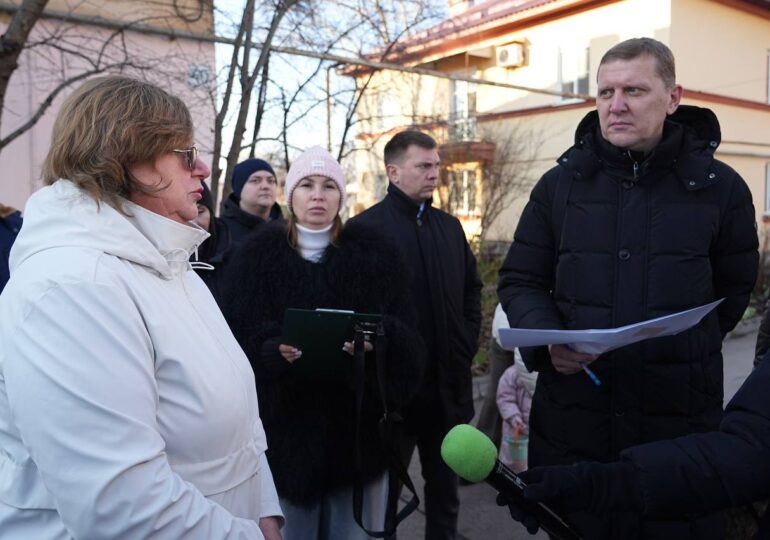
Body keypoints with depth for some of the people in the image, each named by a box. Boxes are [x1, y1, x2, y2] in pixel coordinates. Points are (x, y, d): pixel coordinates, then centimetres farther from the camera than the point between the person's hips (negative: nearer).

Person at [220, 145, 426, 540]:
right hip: (285, 424, 0)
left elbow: (407, 339, -2)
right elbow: (236, 340, -4)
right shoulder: (255, 257, 0)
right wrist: (274, 352, -24)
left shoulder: (374, 254, 2)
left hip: (356, 423, 1)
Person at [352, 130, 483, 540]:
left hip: (449, 380, 6)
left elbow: (472, 287, 18)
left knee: (445, 480, 20)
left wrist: (468, 341, 8)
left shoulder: (450, 226, 11)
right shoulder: (366, 228, -9)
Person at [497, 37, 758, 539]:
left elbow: (733, 290, 12)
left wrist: (684, 354, 10)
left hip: (682, 423, 0)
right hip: (571, 421, 1)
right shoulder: (559, 184, 3)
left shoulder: (720, 187, 1)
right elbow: (520, 281, 5)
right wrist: (548, 340, -13)